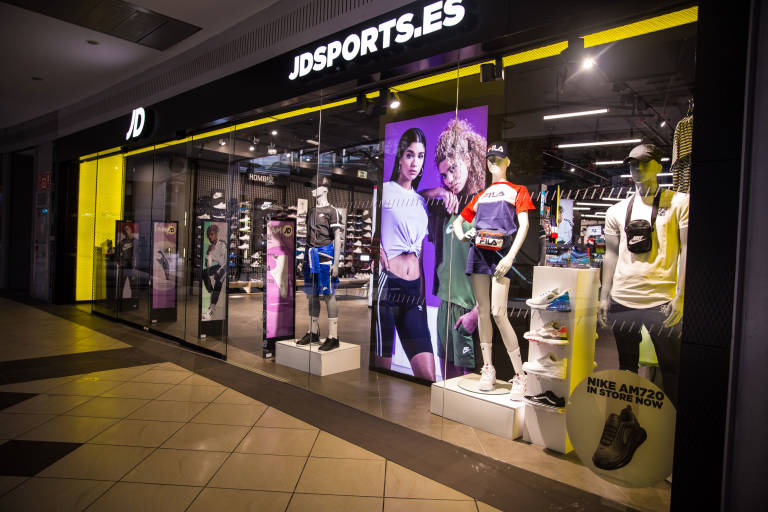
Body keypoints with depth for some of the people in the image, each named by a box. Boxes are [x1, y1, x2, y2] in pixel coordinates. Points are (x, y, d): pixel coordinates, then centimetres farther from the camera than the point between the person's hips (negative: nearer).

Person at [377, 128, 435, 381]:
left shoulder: (421, 201, 19)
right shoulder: (384, 191, 1)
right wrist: (381, 257, -15)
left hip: (414, 292, 5)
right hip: (386, 284, -5)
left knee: (428, 376, -2)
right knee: (382, 369, 0)